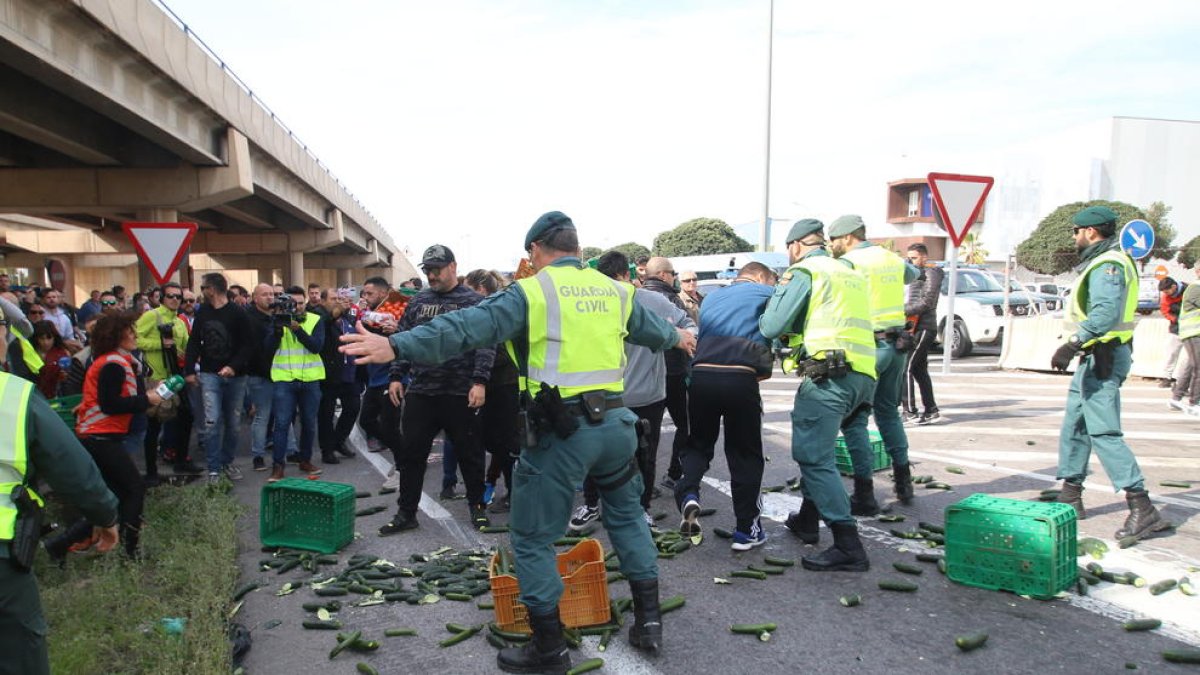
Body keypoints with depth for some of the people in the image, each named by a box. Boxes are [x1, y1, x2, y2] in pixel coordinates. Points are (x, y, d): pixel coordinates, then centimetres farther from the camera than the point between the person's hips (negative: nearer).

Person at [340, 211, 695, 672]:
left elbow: (469, 327, -18)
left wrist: (397, 346, -22)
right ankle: (649, 620, 31)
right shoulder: (614, 291, 13)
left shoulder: (531, 292, -5)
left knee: (533, 538, 8)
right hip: (615, 422, 6)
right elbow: (652, 329, 32)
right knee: (627, 515, 25)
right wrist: (676, 338, 54)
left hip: (561, 431, -6)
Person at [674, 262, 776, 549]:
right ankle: (746, 529, 15)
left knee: (699, 442, 19)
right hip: (740, 378, -3)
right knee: (745, 453, 10)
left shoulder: (712, 297, 25)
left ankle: (688, 494, -7)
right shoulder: (766, 294, 12)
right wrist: (764, 369, 23)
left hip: (701, 373, 3)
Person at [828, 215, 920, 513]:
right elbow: (913, 274, 34)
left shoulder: (848, 263, -10)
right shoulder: (892, 259, 12)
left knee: (855, 419, 0)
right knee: (888, 411, 22)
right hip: (896, 344, 8)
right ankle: (903, 482, 29)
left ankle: (865, 494, 0)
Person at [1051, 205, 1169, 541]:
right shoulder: (1104, 262, 17)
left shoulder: (1107, 265, -16)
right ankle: (1070, 494, 23)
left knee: (1103, 432, -13)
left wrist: (1073, 344, -36)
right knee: (1074, 425, 15)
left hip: (1103, 358, -11)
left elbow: (1106, 312, -31)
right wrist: (1078, 347, 16)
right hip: (1095, 358, 11)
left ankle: (1142, 508, -12)